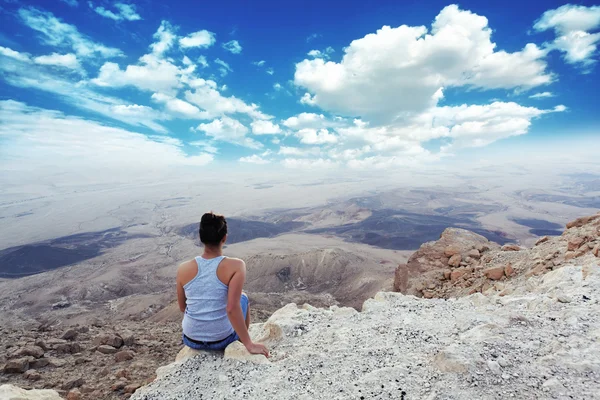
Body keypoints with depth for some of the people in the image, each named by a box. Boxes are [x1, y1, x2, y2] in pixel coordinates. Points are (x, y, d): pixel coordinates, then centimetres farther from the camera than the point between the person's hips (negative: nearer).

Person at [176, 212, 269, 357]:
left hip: (191, 340, 3)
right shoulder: (236, 266, -22)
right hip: (222, 340, -2)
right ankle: (242, 342, 42)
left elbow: (183, 308, 2)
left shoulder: (183, 269, -11)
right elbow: (232, 308, -27)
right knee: (243, 298, 24)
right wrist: (249, 344, -19)